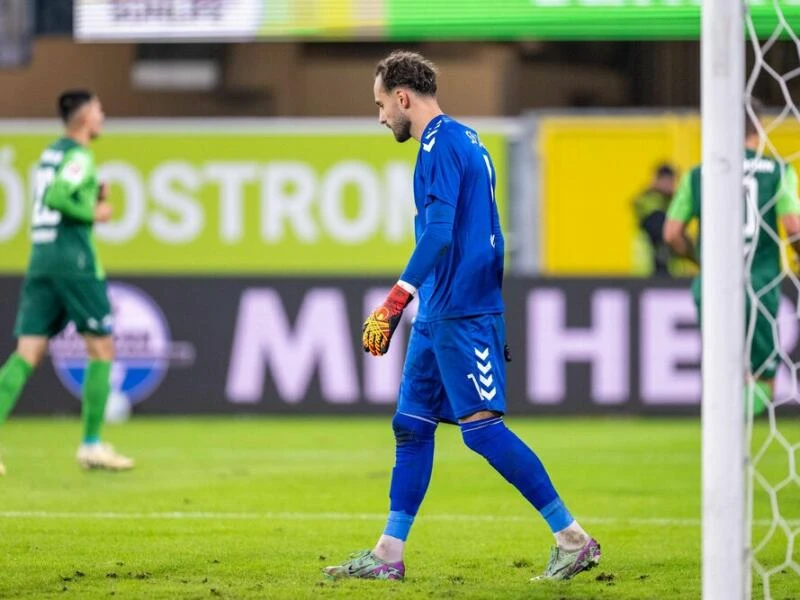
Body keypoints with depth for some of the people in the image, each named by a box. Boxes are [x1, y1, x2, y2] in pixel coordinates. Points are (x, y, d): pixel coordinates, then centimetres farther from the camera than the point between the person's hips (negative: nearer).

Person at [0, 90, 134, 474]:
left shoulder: (51, 153, 19)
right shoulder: (79, 156, -8)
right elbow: (56, 197, -23)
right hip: (73, 262, -8)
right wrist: (93, 213, -10)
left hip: (40, 262, 8)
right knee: (101, 350, 4)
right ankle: (91, 445, 3)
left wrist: (94, 200, 15)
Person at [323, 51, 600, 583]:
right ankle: (388, 556, 12)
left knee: (482, 427, -11)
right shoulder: (466, 142, 18)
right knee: (411, 425, 10)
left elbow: (439, 234, -23)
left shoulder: (442, 145, -13)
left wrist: (393, 305, -27)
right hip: (440, 315, 10)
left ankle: (573, 539, -10)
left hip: (459, 314, -10)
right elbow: (489, 237, 23)